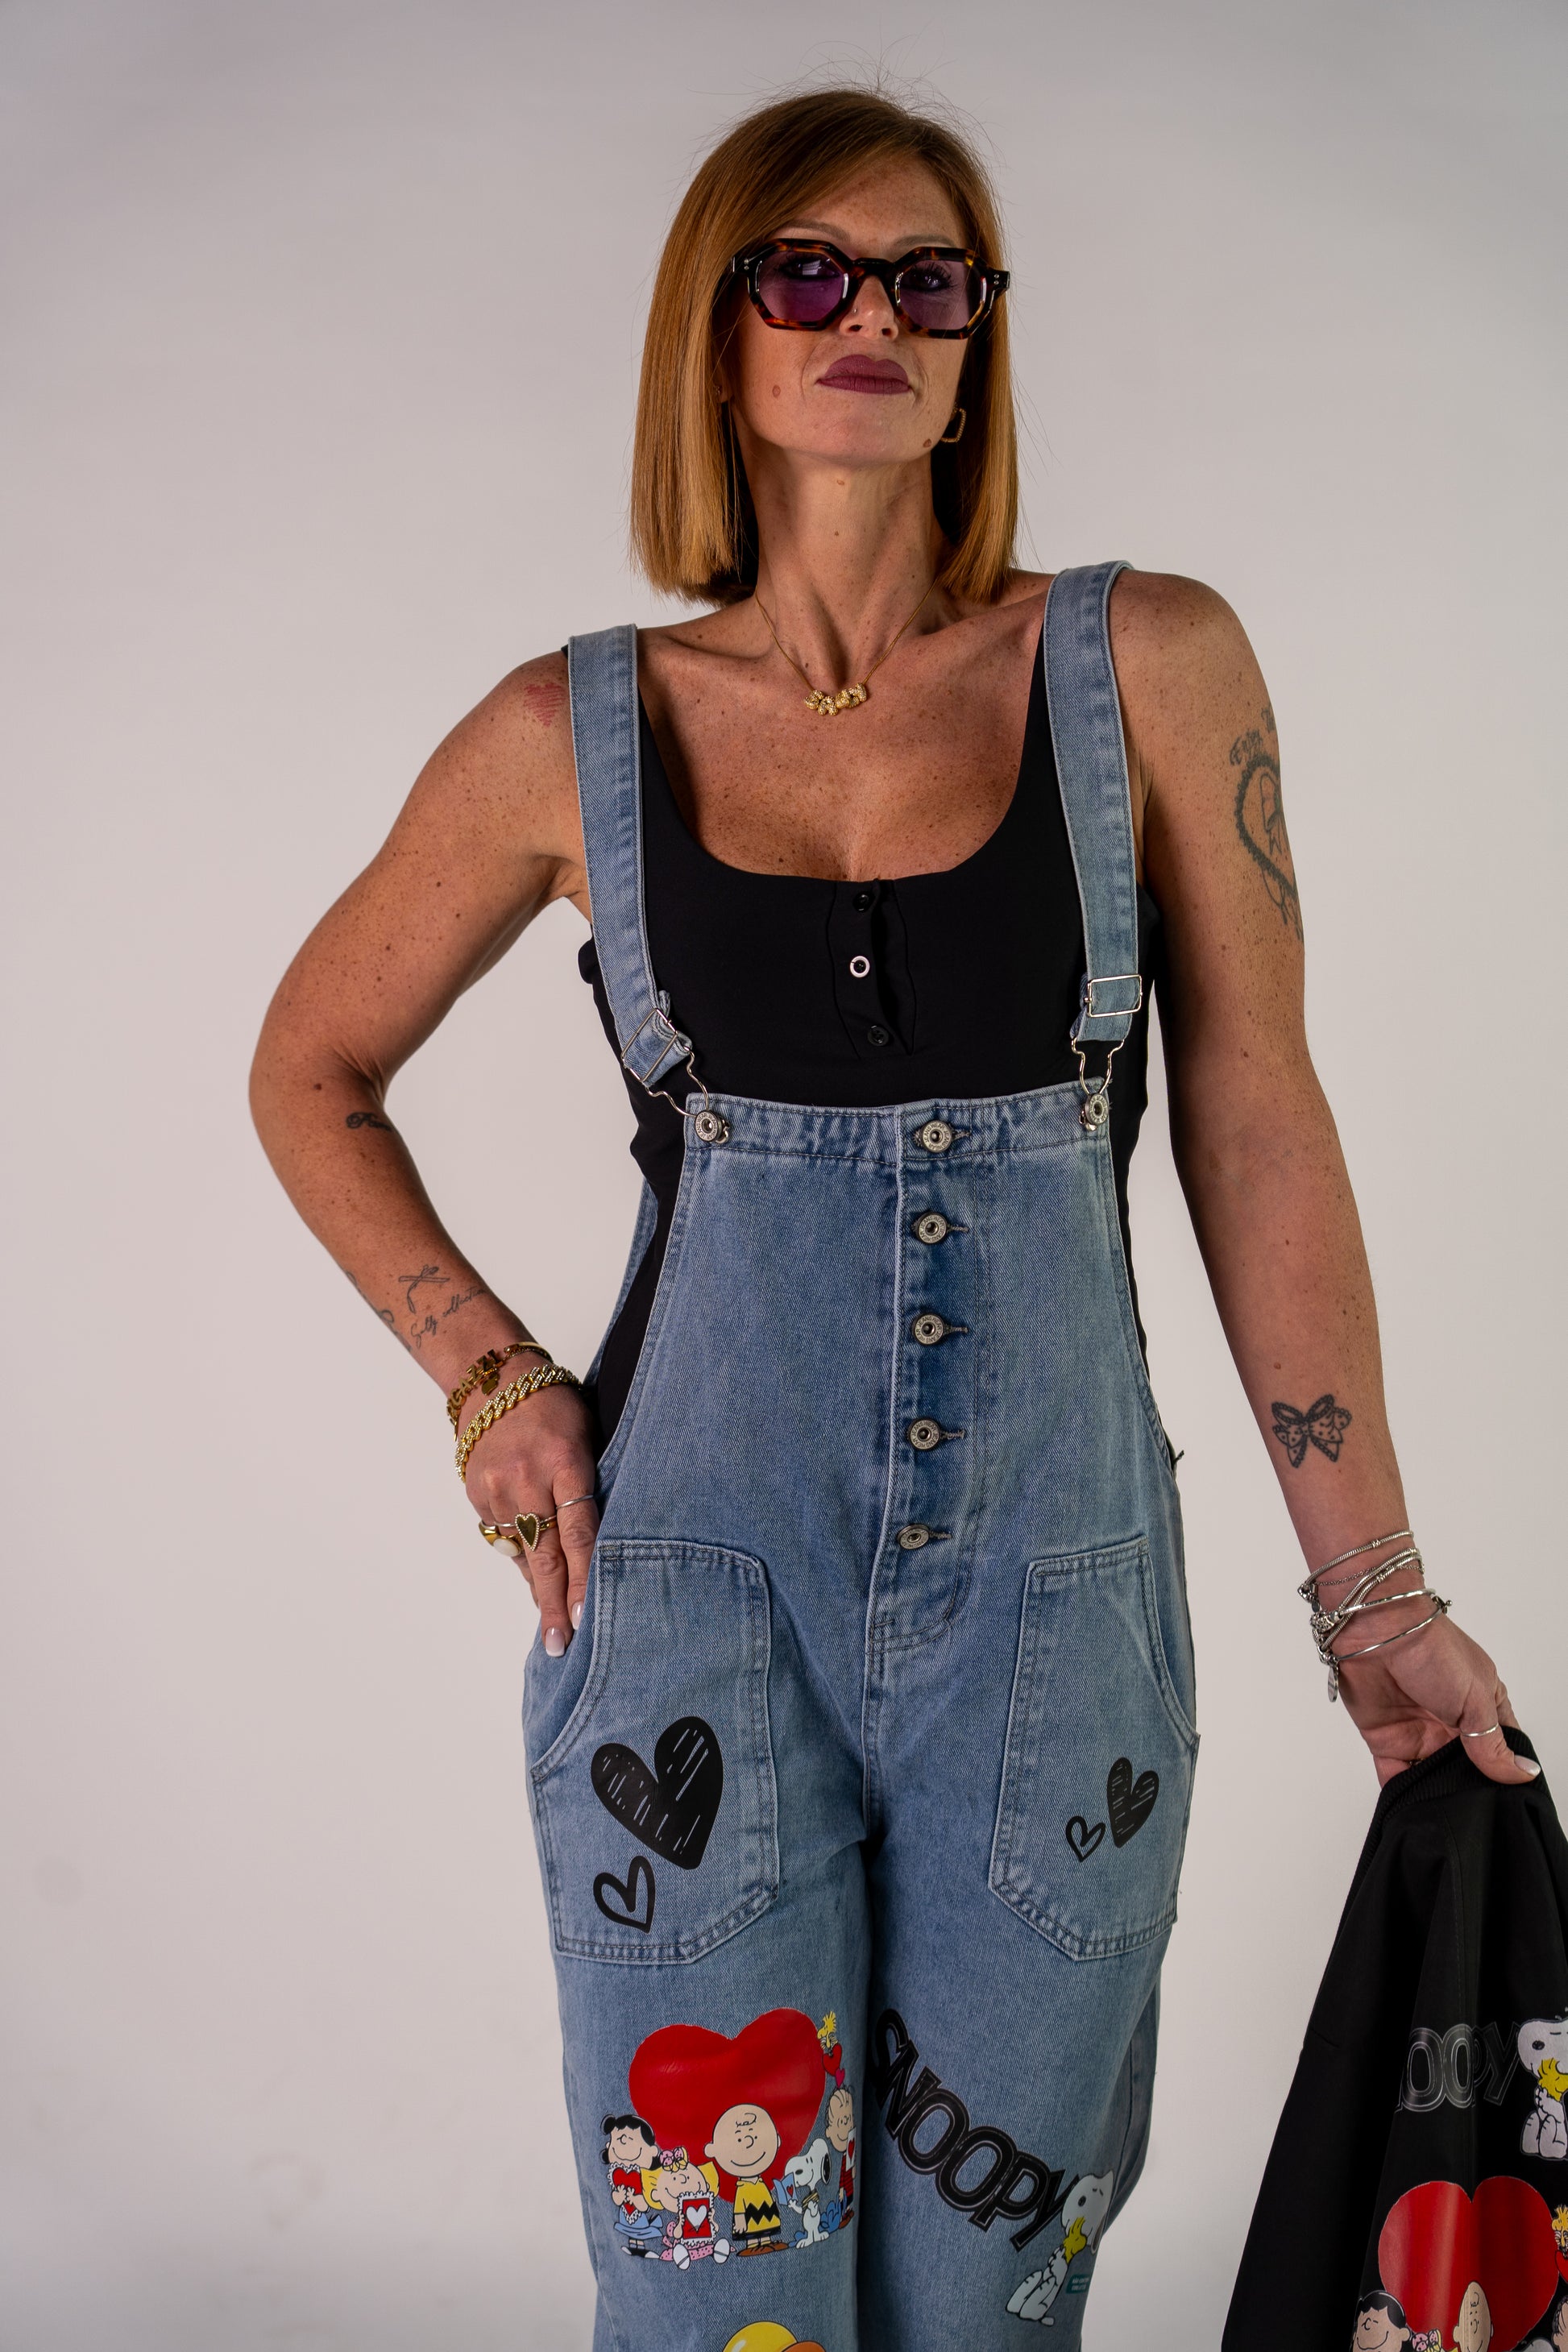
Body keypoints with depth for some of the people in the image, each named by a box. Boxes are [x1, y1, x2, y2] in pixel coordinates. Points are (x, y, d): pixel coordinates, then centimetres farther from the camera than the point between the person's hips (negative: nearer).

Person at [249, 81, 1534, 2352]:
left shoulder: (1152, 670, 0)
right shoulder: (573, 735, 1)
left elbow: (1257, 1134, 1)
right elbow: (312, 1072, 15)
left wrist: (1376, 1591, 1)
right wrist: (485, 1375, 2)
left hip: (1056, 1598, 1)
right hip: (693, 1588, 0)